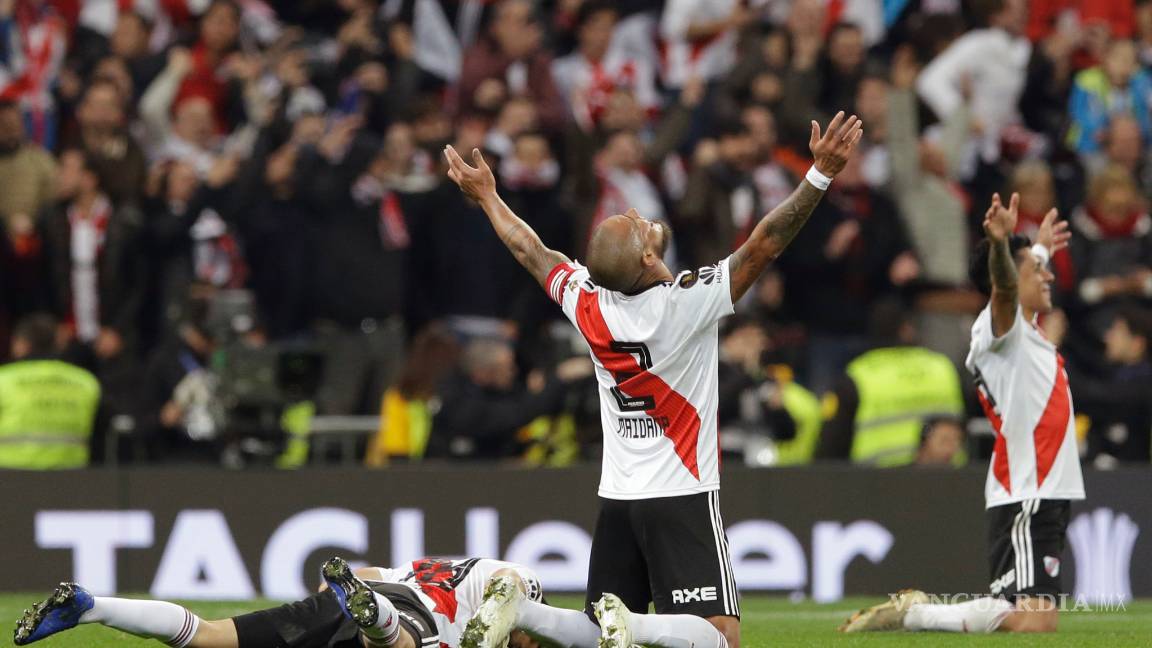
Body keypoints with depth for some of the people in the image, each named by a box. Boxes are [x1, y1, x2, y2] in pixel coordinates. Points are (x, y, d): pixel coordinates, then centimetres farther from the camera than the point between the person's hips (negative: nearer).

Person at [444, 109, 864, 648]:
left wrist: (486, 197, 31)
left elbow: (530, 251, 15)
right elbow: (765, 243, -18)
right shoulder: (688, 303, -16)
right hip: (683, 496, -6)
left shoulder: (589, 304, -3)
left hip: (616, 498, 6)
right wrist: (821, 174, -16)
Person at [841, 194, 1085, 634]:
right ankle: (910, 614, -10)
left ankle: (915, 610, 11)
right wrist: (1000, 244, -53)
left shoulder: (1025, 330, 19)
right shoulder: (1001, 326, -8)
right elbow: (1004, 288, -32)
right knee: (1034, 624, -19)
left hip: (1047, 494, 10)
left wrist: (1041, 248, 61)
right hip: (1025, 499, -10)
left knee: (1031, 619, 5)